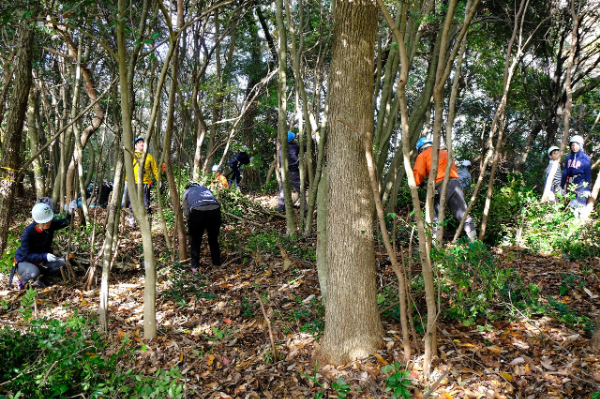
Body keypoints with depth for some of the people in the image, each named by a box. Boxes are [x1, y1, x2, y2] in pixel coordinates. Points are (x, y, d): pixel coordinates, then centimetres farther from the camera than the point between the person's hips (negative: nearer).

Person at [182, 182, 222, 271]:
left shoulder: (186, 192, 29)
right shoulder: (206, 189, 37)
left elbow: (186, 212, 19)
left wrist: (191, 225, 32)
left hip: (197, 211, -2)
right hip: (215, 210, 3)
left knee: (195, 241, 17)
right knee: (213, 240, 21)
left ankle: (194, 267, 22)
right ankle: (216, 264, 28)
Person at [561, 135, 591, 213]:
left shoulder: (585, 158, -2)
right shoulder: (568, 157, 9)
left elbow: (588, 174, -2)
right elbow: (565, 172, 11)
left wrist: (587, 189, -6)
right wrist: (562, 186, 8)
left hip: (581, 185, -4)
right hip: (570, 185, 4)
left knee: (579, 205, -8)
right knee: (570, 205, 8)